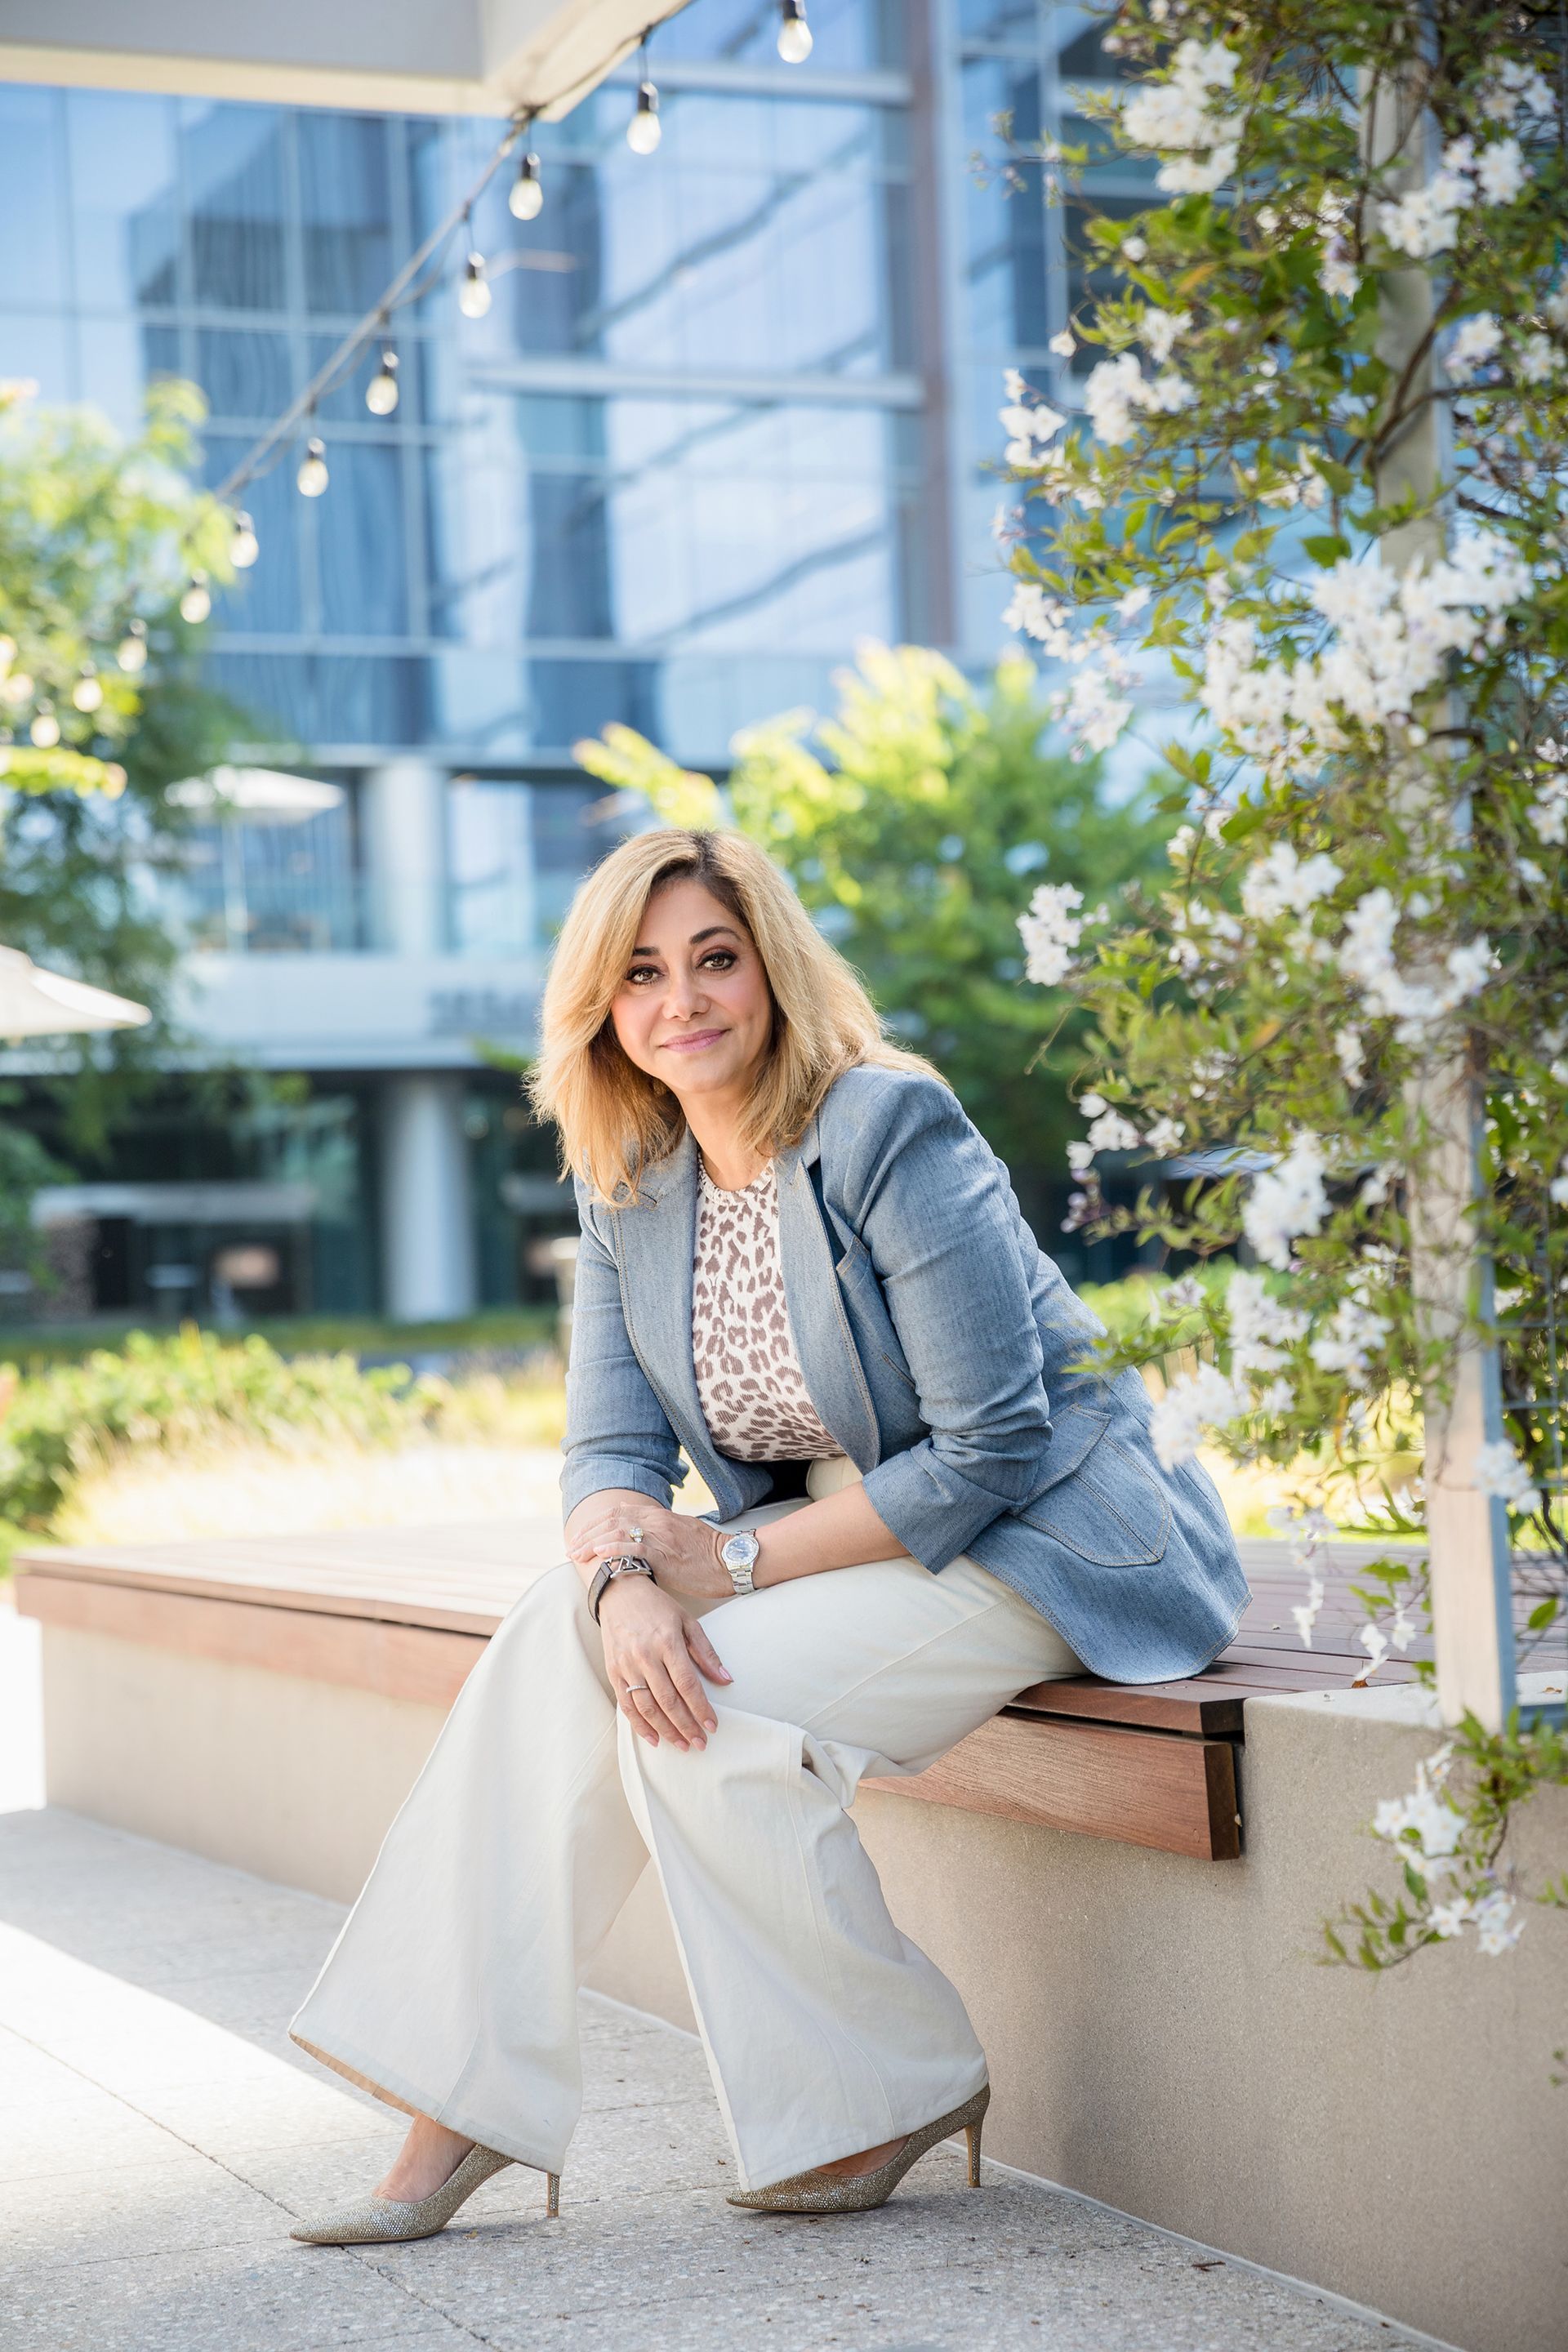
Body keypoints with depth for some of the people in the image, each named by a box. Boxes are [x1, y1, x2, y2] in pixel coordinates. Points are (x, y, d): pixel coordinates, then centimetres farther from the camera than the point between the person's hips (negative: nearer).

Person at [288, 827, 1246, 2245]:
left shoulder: (891, 1131, -19)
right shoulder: (628, 1184, 3)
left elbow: (991, 1451, -21)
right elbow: (611, 1446, 0)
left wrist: (735, 1559, -19)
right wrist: (628, 1577, -24)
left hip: (1038, 1539, -7)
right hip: (840, 1531, 7)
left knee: (705, 1713, -25)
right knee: (567, 1638, -17)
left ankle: (896, 2093, -4)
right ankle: (468, 2106, -14)